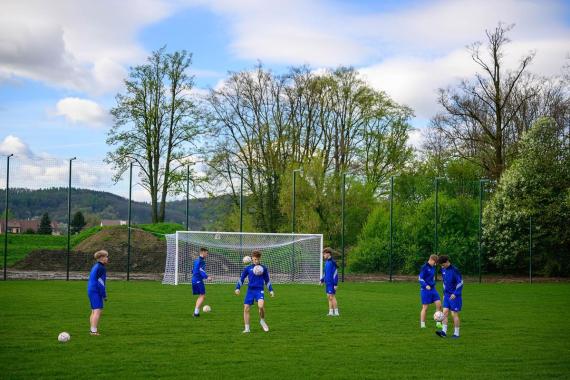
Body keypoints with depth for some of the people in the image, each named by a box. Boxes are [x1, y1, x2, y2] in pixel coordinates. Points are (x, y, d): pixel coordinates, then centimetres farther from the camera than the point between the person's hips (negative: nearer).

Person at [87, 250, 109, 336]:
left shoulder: (95, 266, 16)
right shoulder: (101, 268, -14)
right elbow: (100, 283, -18)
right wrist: (104, 295, -13)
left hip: (91, 291, 10)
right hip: (96, 292, -10)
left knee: (94, 311, 15)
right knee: (98, 311, -11)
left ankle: (92, 330, 19)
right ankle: (94, 331, -16)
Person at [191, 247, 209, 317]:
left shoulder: (196, 260, 17)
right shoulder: (201, 261, -11)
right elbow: (201, 271, -23)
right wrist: (206, 277, -34)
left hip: (194, 280, 9)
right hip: (199, 280, -9)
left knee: (200, 296, 17)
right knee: (203, 296, -5)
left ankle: (196, 312, 11)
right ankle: (196, 312, -11)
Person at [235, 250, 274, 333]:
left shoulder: (263, 268, 8)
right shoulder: (248, 268, 8)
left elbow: (267, 281, 17)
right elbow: (241, 279, 13)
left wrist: (271, 290, 11)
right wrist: (237, 288, 2)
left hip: (259, 290, -2)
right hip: (250, 290, 2)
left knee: (261, 305, -26)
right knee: (246, 308, -5)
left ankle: (262, 321, 2)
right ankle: (247, 328, 7)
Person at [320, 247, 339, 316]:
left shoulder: (332, 262, -16)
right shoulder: (327, 262, 12)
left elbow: (335, 273, -17)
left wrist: (335, 284, -18)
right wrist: (322, 280, 15)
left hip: (331, 283, -9)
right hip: (327, 283, 9)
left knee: (332, 297, -7)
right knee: (329, 297, 10)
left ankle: (336, 312, -2)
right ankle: (331, 312, 14)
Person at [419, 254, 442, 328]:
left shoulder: (433, 267, 11)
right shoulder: (424, 267, -11)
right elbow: (420, 278, -14)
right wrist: (426, 285, -26)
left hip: (432, 289, 7)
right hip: (425, 289, -7)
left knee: (439, 304, -2)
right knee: (425, 307, -3)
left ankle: (438, 323, 5)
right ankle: (422, 324, 7)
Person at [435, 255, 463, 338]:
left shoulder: (454, 270, -16)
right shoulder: (443, 270, 7)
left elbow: (460, 282, -15)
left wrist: (455, 294, -18)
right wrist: (444, 293, 19)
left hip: (454, 296, -7)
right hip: (447, 295, 7)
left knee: (454, 314, -2)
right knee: (445, 312, -2)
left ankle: (456, 333, 7)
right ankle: (444, 331, -3)